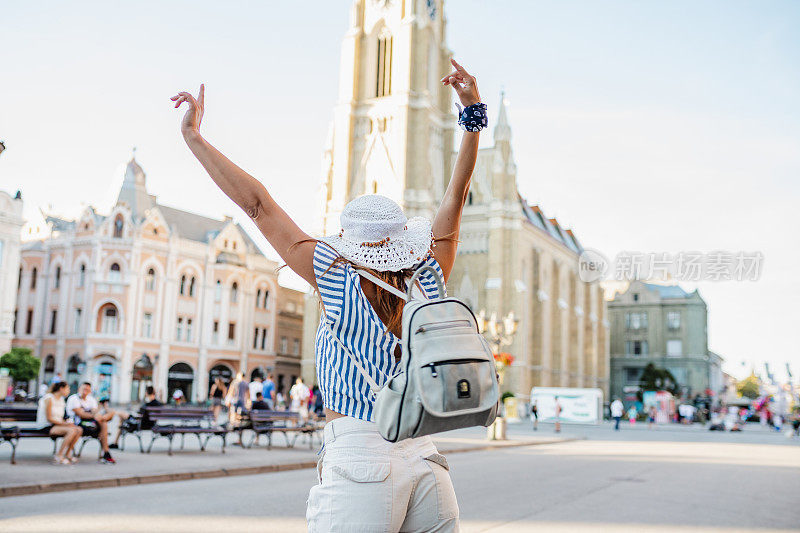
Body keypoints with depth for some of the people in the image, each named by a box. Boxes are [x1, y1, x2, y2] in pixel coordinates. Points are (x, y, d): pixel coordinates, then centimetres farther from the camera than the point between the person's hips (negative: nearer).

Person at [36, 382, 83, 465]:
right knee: (72, 430, -29)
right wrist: (64, 423, -20)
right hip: (46, 427, -8)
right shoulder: (49, 398, -12)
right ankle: (58, 457, -23)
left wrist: (67, 422, -5)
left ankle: (67, 454, -4)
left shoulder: (61, 399, 15)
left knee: (79, 430, -13)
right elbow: (49, 418, -16)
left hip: (57, 425, 8)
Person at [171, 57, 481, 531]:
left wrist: (195, 138, 8)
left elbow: (259, 205, 1)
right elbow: (456, 198, 15)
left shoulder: (341, 280, -3)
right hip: (426, 461, 5)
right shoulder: (429, 281, 6)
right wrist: (474, 113, 19)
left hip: (359, 459, -4)